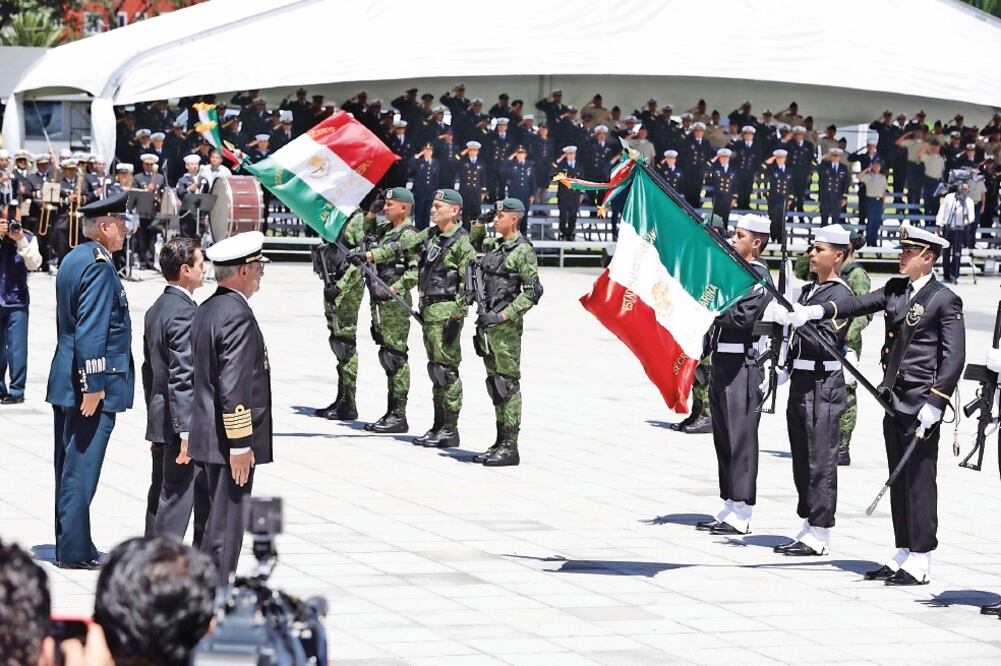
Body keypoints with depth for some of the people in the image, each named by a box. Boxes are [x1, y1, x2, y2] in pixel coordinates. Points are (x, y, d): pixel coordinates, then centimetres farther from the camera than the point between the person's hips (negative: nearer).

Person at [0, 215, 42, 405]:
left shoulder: (27, 238, 0)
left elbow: (34, 264, -10)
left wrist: (21, 241, -20)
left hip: (17, 300, -1)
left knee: (17, 347, -4)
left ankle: (16, 390, 0)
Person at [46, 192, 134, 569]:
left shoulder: (74, 259, 14)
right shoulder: (98, 266, -17)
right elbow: (92, 330, -22)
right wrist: (93, 386, -22)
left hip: (68, 383, 10)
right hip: (91, 384, -10)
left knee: (71, 466, 14)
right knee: (81, 470, -6)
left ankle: (72, 545, 21)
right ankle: (74, 551, -4)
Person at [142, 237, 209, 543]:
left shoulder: (155, 310, 13)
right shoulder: (185, 313, -18)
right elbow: (182, 377, -22)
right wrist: (187, 431, -23)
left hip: (160, 422, 10)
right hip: (180, 424, -10)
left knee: (160, 499, 13)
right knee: (177, 499, -7)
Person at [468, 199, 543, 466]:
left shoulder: (523, 251, -10)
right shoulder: (494, 245, 14)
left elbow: (533, 291, -15)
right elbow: (474, 243, 38)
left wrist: (502, 316, -19)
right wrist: (480, 222, 20)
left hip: (506, 325, -9)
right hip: (487, 324, 9)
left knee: (507, 384, -7)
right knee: (494, 383, 11)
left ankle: (510, 447, -7)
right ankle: (500, 442, 16)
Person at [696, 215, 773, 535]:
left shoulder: (759, 277, -10)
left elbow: (741, 317, -20)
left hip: (743, 366, -9)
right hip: (722, 362, 9)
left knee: (740, 438, -7)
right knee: (724, 437, 12)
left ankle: (741, 515, -6)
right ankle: (729, 509, 18)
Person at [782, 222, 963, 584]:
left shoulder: (945, 301, -8)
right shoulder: (895, 289, 13)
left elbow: (954, 358, -12)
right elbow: (858, 304, 2)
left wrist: (934, 404, -18)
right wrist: (814, 311, -14)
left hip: (922, 404, -7)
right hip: (895, 402, 8)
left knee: (919, 481, -5)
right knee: (899, 481, 11)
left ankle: (921, 562, 0)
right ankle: (903, 555, 19)